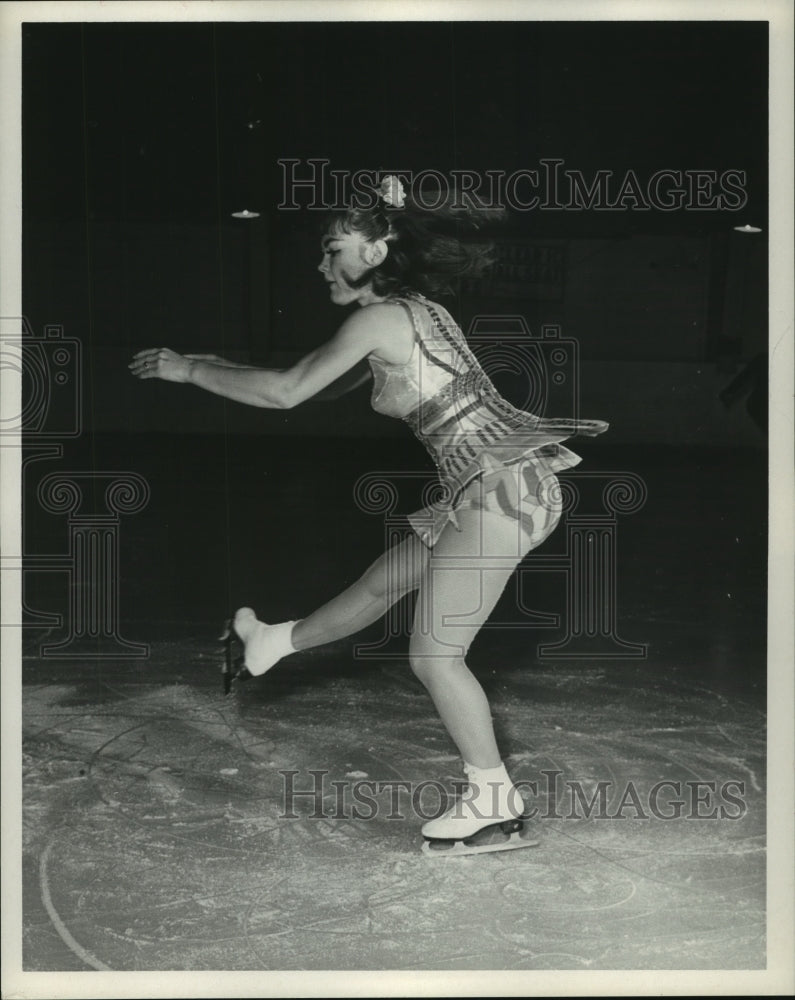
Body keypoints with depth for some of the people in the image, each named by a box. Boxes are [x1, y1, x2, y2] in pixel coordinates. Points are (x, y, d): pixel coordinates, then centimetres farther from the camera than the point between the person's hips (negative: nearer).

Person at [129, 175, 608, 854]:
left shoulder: (379, 319, -12)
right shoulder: (415, 310, 16)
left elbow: (286, 393, -11)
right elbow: (317, 382, 28)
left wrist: (189, 371, 0)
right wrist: (221, 365, 28)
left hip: (503, 490, -10)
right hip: (495, 490, 10)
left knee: (433, 653, -4)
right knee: (385, 580, 27)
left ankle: (494, 799, 5)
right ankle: (279, 641, 47)